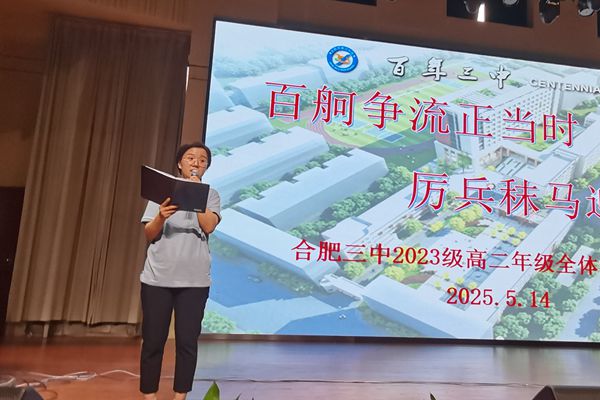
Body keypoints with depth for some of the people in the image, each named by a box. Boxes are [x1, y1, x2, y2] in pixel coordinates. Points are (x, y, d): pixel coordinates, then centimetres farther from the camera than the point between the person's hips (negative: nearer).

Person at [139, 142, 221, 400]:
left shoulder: (211, 195, 7)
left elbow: (209, 226, -11)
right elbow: (149, 235, 3)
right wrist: (160, 217, -17)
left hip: (194, 280, 0)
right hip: (157, 278, 1)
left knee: (187, 342, 4)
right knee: (153, 341, 7)